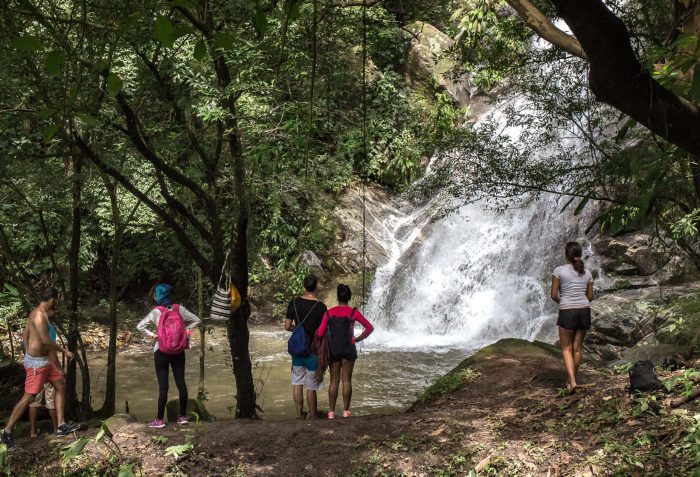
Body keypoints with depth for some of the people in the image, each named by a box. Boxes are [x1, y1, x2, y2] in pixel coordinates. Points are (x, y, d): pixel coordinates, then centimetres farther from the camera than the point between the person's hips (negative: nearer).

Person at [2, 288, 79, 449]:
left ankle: (61, 426, 15)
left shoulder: (39, 313, 9)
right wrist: (65, 351, -14)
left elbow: (25, 335, 17)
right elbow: (46, 341, -25)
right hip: (37, 362, -10)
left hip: (44, 360, 10)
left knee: (60, 385, 12)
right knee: (29, 397, -3)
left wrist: (29, 354, 23)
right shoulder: (39, 315, -22)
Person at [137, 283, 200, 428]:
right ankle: (183, 416, 15)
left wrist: (152, 335, -3)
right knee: (181, 383, 9)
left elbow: (140, 326, -14)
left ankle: (159, 420, 8)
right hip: (178, 350, 3)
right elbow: (196, 320, 5)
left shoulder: (156, 312, -10)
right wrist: (184, 330, 7)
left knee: (163, 386, 1)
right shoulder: (179, 309, -2)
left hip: (161, 351, -3)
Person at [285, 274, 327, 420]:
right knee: (311, 386, 6)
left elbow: (287, 326, 0)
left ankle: (300, 413, 24)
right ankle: (313, 415, 18)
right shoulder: (320, 307, -16)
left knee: (297, 382, 15)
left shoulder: (294, 302, -3)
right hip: (312, 350, -4)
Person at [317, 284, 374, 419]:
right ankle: (346, 410, 7)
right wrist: (357, 339, 4)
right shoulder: (353, 312, -5)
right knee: (347, 380, 6)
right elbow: (370, 328, -3)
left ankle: (331, 411, 6)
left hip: (333, 350, 2)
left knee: (334, 381, 7)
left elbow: (320, 333, -4)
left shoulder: (329, 313, 0)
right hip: (348, 349, -1)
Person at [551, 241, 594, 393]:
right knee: (577, 348, 14)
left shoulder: (559, 271, -6)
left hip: (567, 312, -4)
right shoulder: (587, 273, 7)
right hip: (584, 311, 4)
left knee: (566, 349, 5)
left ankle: (572, 382, -9)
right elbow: (590, 297, 10)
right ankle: (572, 380, 24)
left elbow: (554, 295, -5)